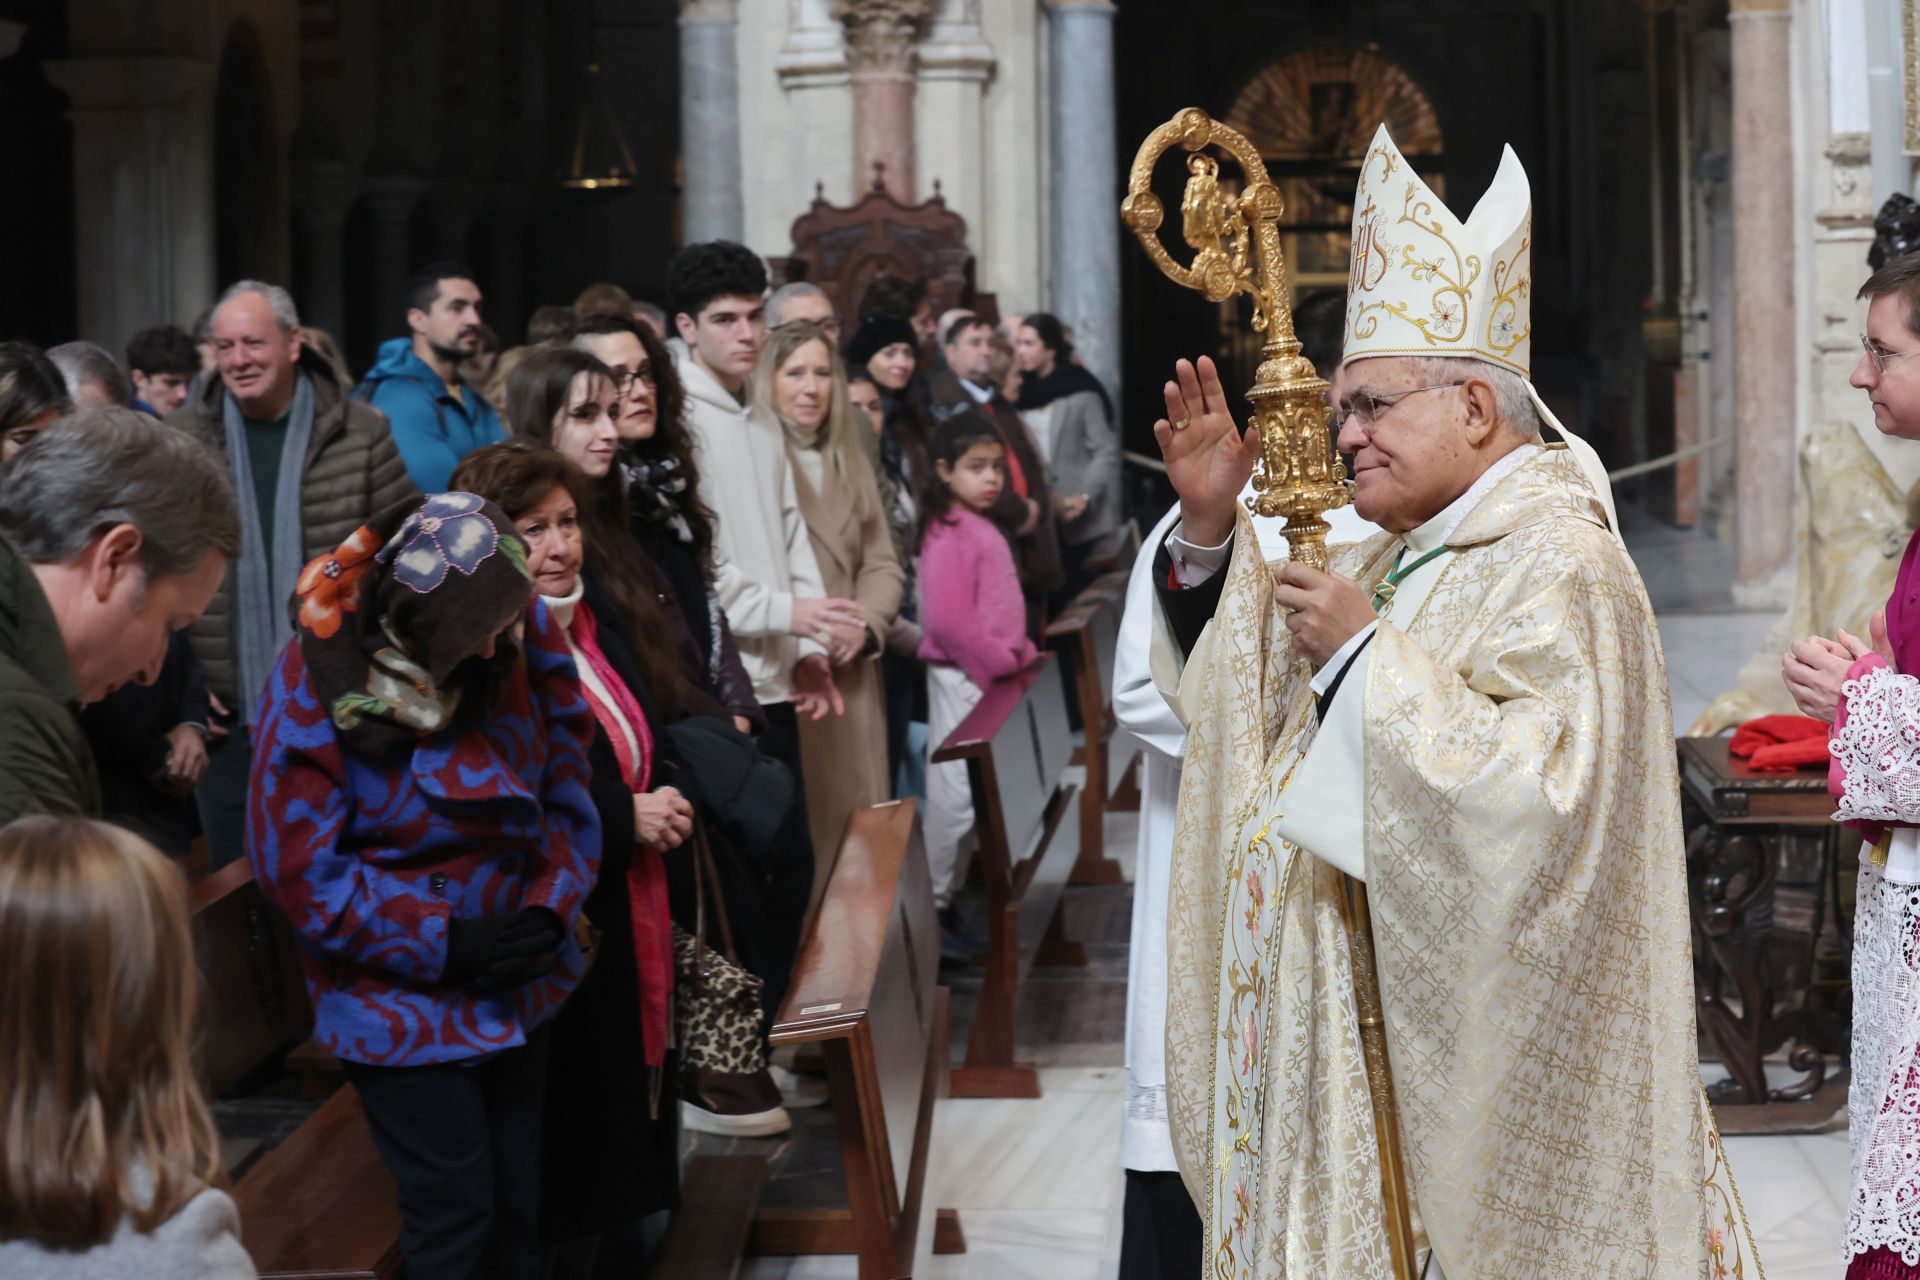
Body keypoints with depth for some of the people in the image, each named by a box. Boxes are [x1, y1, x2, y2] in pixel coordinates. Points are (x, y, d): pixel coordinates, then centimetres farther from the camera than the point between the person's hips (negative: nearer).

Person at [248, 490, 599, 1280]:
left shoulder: (524, 635, -10)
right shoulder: (316, 683, -20)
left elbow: (567, 787, 0)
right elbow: (300, 872, -17)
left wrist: (551, 907, -15)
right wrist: (444, 942, -19)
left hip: (519, 985, 4)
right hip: (403, 1001, -4)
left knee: (519, 1197, 16)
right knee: (456, 1208, -2)